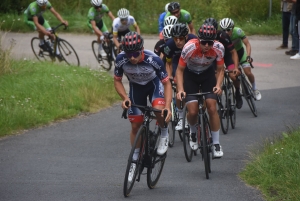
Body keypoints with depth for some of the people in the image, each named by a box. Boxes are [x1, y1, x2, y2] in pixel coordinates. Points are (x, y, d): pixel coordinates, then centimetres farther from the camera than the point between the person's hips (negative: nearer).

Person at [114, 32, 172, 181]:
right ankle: (135, 161, 19)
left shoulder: (153, 60, -35)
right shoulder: (121, 60, -29)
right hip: (136, 86, 2)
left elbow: (167, 83, -25)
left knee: (159, 110, -32)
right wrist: (125, 98, -27)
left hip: (154, 83, -2)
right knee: (136, 125, 1)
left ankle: (164, 134, -1)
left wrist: (168, 106, -36)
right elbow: (117, 81, -11)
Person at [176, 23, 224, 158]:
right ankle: (193, 133, 21)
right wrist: (180, 89, -31)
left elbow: (220, 70, -11)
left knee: (212, 108, -13)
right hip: (190, 75, -1)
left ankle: (216, 144, -1)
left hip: (207, 74, 1)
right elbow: (180, 70, -19)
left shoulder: (218, 48, -27)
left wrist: (218, 85, -28)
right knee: (193, 112, -14)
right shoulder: (189, 48, -33)